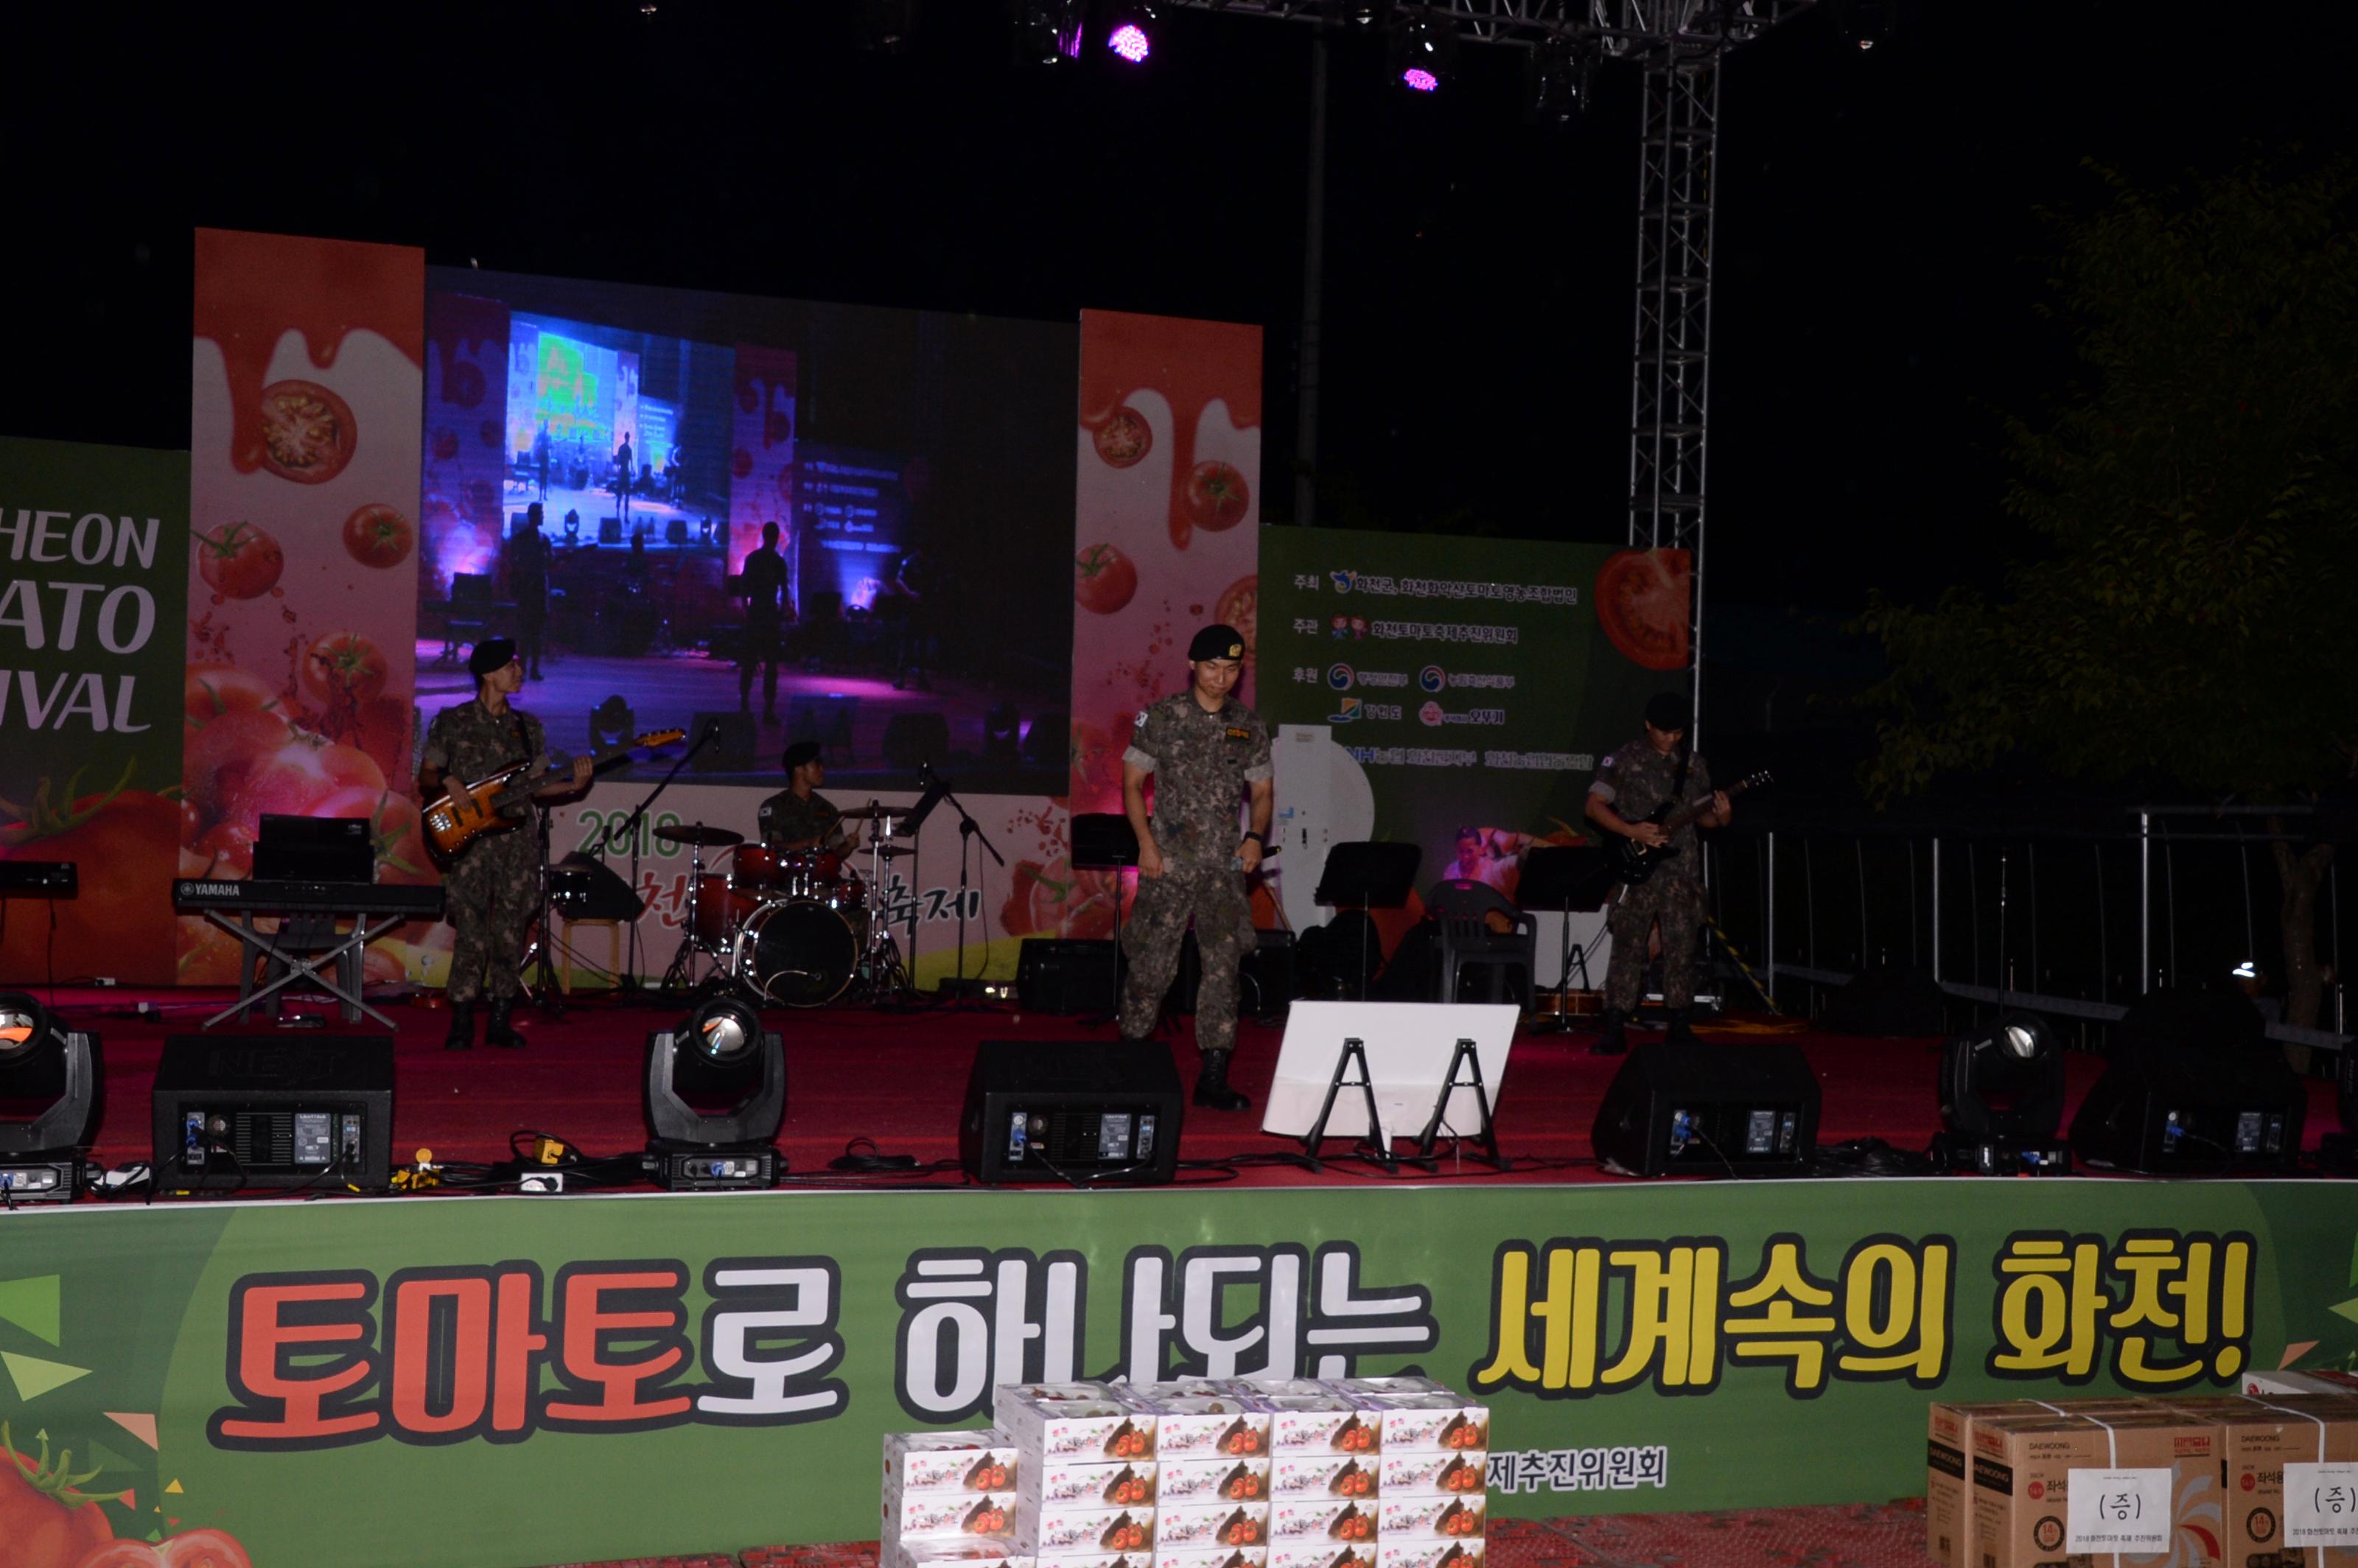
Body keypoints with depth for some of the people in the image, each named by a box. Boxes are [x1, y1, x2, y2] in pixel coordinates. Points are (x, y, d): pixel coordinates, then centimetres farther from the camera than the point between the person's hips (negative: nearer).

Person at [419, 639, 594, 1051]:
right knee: (472, 935, -9)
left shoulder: (528, 727, 14)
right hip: (469, 840, -3)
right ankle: (462, 1024, -1)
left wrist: (574, 785, -1)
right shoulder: (451, 722, 4)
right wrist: (444, 784, -15)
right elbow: (425, 779, 7)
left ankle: (500, 1021, 12)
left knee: (510, 933, 3)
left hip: (517, 839, 3)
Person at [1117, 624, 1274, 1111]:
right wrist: (1146, 841, -10)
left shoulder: (1249, 726, 9)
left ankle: (1213, 1077, 5)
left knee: (1225, 964, -1)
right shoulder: (1161, 718, 0)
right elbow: (1132, 782, 2)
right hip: (1169, 861, -3)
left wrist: (1256, 838, -3)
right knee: (1153, 963, -2)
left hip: (1224, 864, 3)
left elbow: (1261, 791, 15)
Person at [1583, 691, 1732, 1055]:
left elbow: (1699, 816, 18)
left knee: (1681, 948, 5)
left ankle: (1680, 1027, 14)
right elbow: (1594, 806, -2)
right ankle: (1615, 1030, -2)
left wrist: (1719, 817, -5)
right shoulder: (1623, 760, 0)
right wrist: (1633, 831, -14)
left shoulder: (1693, 765, 12)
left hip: (1681, 871, 3)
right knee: (1628, 947, -4)